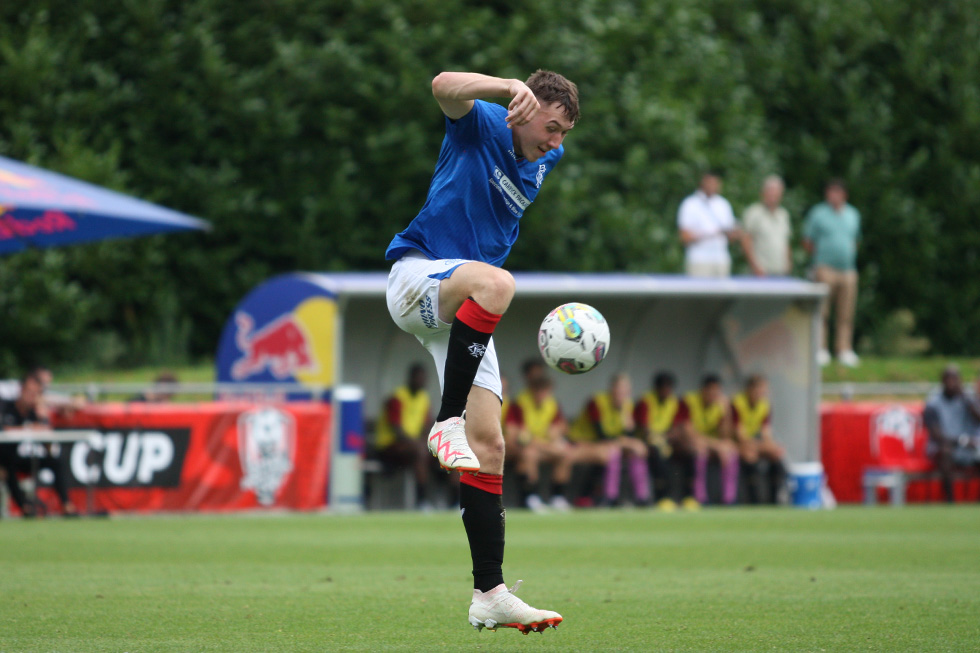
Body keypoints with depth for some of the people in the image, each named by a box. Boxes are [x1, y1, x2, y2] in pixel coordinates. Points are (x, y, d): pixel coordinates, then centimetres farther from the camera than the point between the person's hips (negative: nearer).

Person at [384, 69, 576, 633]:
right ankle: (446, 422, -34)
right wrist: (511, 87, -39)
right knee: (495, 283, -41)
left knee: (489, 447, -3)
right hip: (418, 275, -7)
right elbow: (445, 87, -30)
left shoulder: (543, 162, 14)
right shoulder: (482, 124, -7)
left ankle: (491, 595, -3)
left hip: (466, 312, 7)